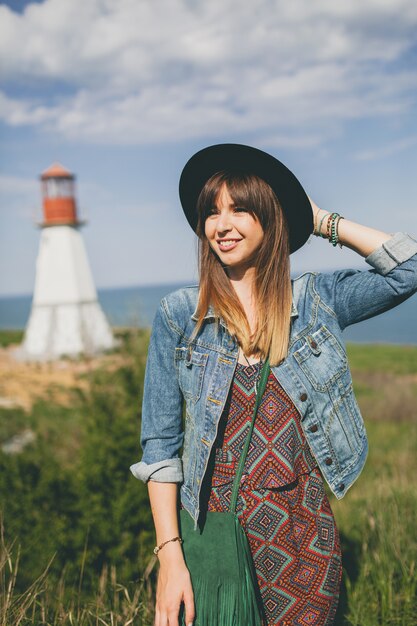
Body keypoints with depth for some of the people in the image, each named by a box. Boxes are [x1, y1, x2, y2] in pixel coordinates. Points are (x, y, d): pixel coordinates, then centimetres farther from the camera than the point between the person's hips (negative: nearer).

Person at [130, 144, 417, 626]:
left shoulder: (316, 299, -1)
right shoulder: (178, 314, -5)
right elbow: (160, 443, -5)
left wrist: (324, 222, -3)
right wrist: (169, 555, -10)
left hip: (305, 536, 2)